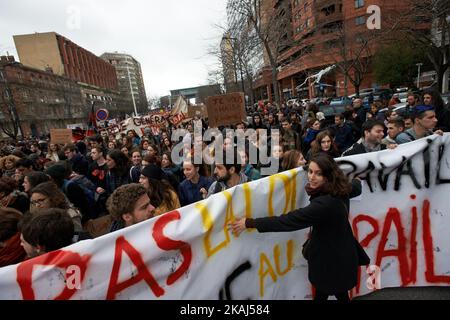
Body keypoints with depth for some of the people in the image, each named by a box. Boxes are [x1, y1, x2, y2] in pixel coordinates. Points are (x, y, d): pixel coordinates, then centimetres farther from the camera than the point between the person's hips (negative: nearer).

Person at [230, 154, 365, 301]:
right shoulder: (340, 190, -8)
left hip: (332, 261, -8)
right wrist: (357, 181, 43)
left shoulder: (325, 203, -37)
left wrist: (249, 223, -33)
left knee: (322, 293, 16)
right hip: (341, 255, 9)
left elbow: (289, 220, -38)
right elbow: (356, 188, 16)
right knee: (340, 293, 30)